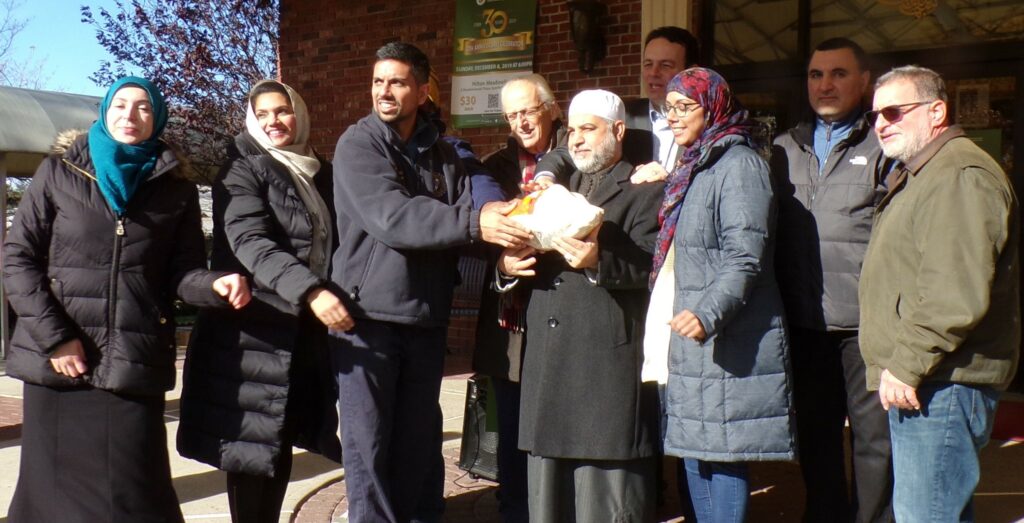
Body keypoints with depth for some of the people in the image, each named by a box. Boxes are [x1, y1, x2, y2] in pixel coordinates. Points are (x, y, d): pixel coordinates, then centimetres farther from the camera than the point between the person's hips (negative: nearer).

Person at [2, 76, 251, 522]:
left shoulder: (177, 189, 9)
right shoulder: (59, 171, 6)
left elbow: (181, 272, 6)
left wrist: (216, 285, -17)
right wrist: (53, 336, -8)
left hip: (135, 364, 0)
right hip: (57, 360, 0)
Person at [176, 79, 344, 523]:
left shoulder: (320, 172, 14)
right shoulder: (242, 171, -5)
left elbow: (332, 242, 19)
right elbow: (249, 242, -20)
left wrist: (330, 296, 3)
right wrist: (310, 291, -32)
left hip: (305, 328, 6)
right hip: (255, 328, -6)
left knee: (282, 443, 11)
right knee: (253, 444, -3)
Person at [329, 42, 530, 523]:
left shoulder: (442, 154, 11)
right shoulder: (357, 144, -6)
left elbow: (466, 210, 0)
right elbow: (390, 217, -21)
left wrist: (495, 219, -23)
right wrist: (474, 223, -28)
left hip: (426, 318, 5)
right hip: (368, 313, -4)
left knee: (420, 438, 14)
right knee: (369, 441, 3)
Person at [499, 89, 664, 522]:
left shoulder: (645, 191, 4)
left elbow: (648, 266, -10)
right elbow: (529, 255, 21)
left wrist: (598, 261, -27)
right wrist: (507, 263, -1)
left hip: (609, 368, -6)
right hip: (547, 364, 6)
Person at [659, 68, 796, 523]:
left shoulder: (738, 164, -11)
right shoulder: (692, 166, 18)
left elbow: (745, 258, -21)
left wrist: (709, 313, -32)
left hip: (730, 341, -9)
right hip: (695, 339, 9)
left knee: (722, 454, -5)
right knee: (696, 451, 12)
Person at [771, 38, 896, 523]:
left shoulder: (883, 146, 1)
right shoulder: (786, 147, 15)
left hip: (865, 319, -4)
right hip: (804, 319, 5)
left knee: (874, 435, 3)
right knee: (814, 432, 14)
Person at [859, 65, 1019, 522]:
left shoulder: (960, 176, -15)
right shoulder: (919, 176, 21)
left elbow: (958, 295, -26)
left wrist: (906, 365, -21)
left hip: (940, 386, -11)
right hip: (921, 381, 11)